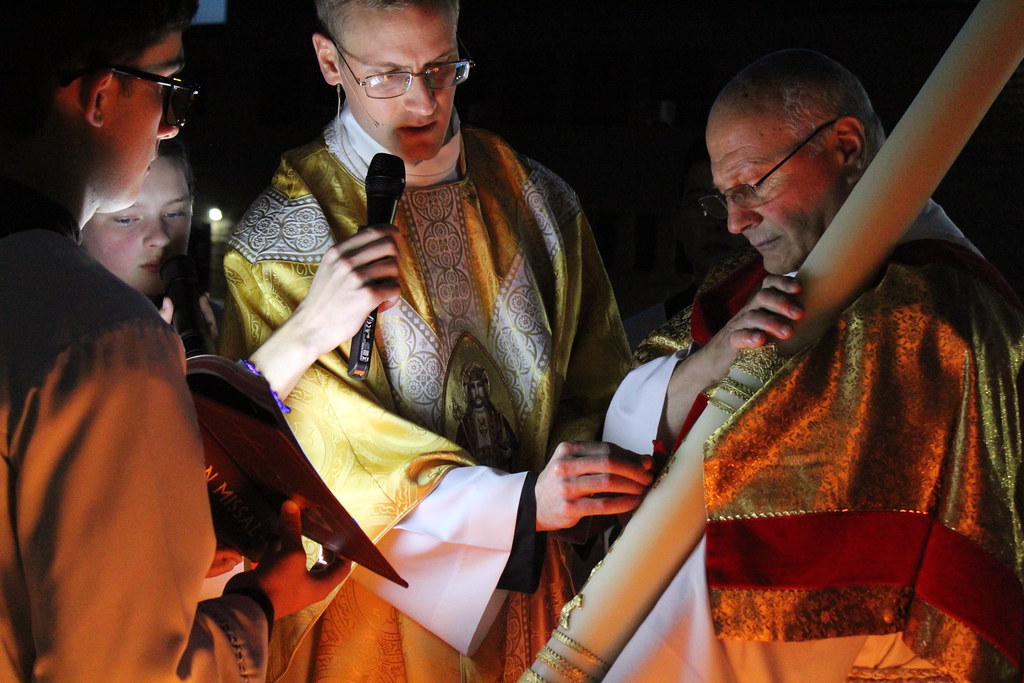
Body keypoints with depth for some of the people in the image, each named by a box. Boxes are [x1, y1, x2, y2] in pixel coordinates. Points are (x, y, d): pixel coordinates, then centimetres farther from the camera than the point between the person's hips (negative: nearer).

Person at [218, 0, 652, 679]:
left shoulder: (538, 201, 2)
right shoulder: (283, 235, -11)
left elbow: (596, 390, 3)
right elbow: (337, 449, -18)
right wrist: (523, 503, -28)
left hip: (529, 591, 4)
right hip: (382, 600, -3)